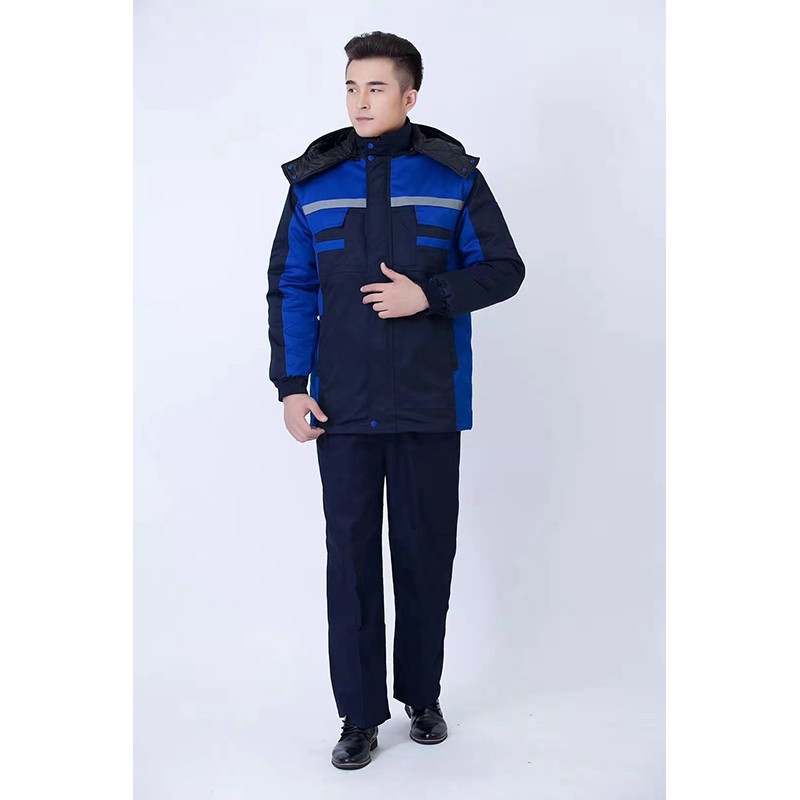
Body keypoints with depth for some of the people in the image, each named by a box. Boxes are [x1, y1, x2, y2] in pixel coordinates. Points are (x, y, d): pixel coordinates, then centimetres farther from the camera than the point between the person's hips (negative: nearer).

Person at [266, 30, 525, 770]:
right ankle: (360, 715, 17)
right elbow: (290, 287, 5)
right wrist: (291, 385, -3)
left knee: (427, 551, 9)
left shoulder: (454, 175, 0)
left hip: (429, 404, 0)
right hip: (343, 406, 1)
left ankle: (422, 695, 29)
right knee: (350, 554, 4)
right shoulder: (313, 180, 3)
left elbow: (504, 269, 2)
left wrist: (430, 296, -14)